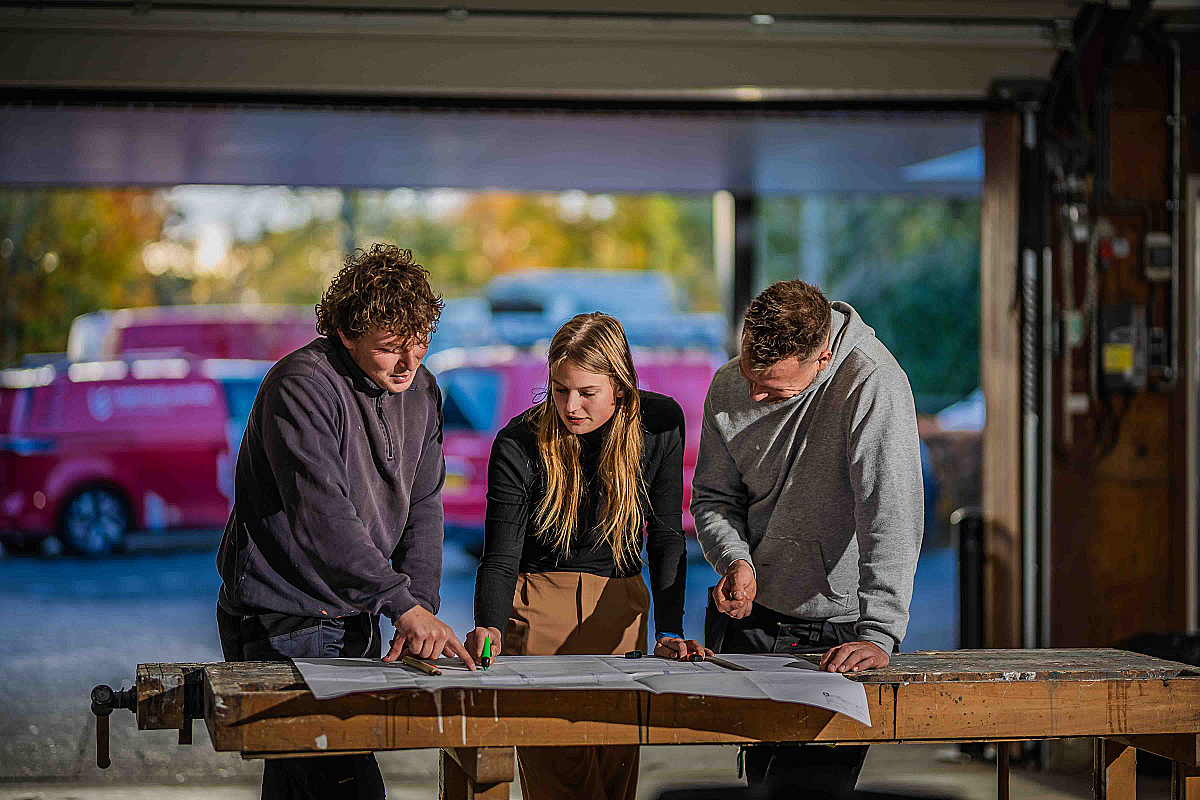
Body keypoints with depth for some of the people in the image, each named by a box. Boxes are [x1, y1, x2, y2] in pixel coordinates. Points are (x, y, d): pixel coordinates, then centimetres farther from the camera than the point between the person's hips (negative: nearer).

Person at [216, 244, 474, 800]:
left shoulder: (421, 392, 6)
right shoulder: (301, 385, -18)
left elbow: (422, 511, 8)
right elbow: (322, 518, -25)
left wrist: (420, 610, -6)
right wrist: (404, 603, -27)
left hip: (355, 618, 7)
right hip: (284, 623, -7)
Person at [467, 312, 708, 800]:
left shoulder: (659, 423, -9)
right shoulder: (518, 445, -16)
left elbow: (666, 536, -2)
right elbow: (501, 558, -16)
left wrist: (669, 631, -11)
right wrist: (488, 628, -35)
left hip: (621, 599, 2)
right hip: (539, 599, -2)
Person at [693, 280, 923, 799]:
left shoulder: (872, 385, -22)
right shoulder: (729, 386, -2)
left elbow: (890, 517, -27)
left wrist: (878, 635, -35)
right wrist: (736, 561, -11)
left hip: (837, 631, -5)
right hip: (748, 621, 5)